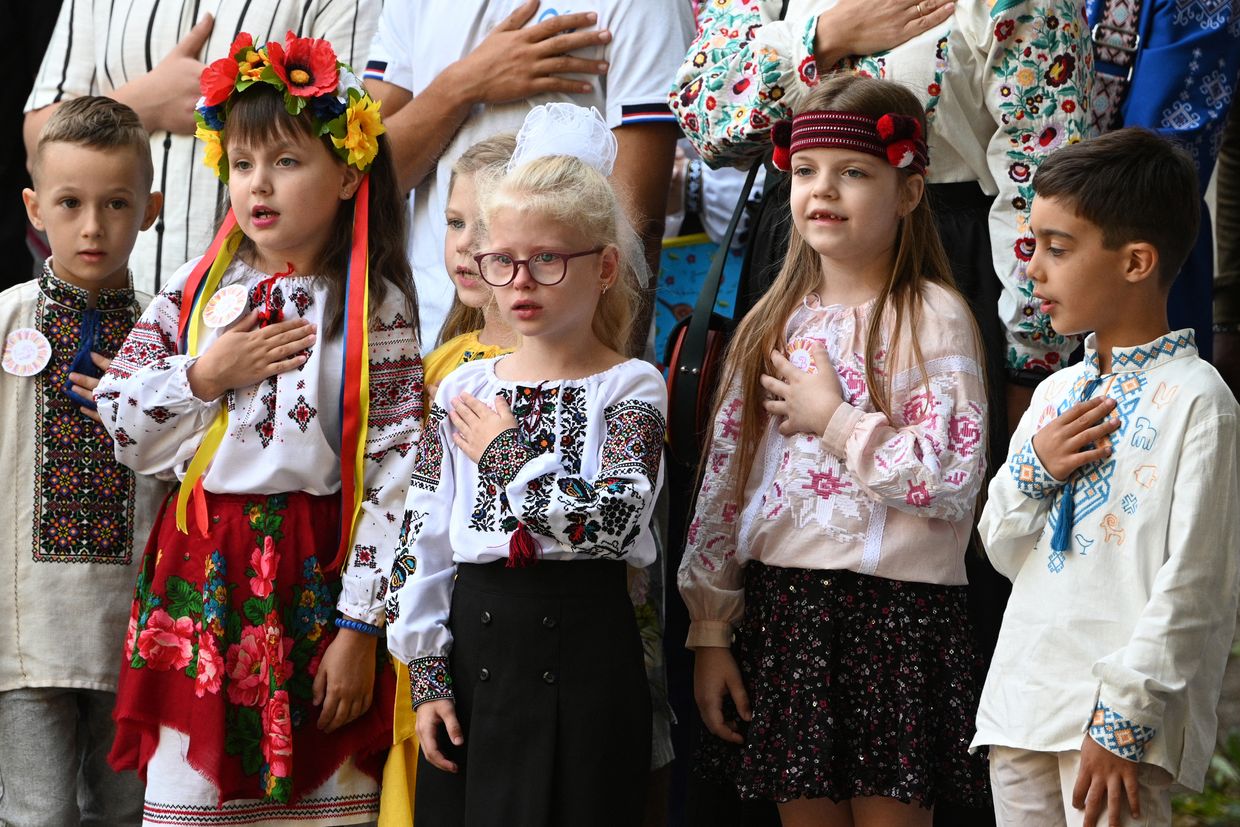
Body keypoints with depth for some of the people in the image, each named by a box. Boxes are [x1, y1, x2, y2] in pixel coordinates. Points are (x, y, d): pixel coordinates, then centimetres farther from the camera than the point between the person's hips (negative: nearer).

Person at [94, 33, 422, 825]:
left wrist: (359, 629, -11)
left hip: (317, 576, -3)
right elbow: (120, 426, 7)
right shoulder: (196, 291, 7)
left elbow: (397, 475, -7)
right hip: (201, 574, 3)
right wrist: (205, 375, -8)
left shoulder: (375, 312, -4)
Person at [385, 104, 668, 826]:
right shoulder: (463, 390, 8)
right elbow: (423, 536, 6)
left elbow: (606, 521, -20)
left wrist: (507, 451, -10)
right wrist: (427, 674, 1)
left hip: (582, 647, -4)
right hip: (476, 638, 4)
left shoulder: (632, 388, -3)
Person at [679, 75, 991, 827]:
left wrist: (834, 419, -11)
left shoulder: (933, 318, -6)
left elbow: (953, 479, -16)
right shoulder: (775, 325, 11)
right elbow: (724, 483, 11)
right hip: (782, 604, 5)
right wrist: (711, 632, 7)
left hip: (896, 611, -5)